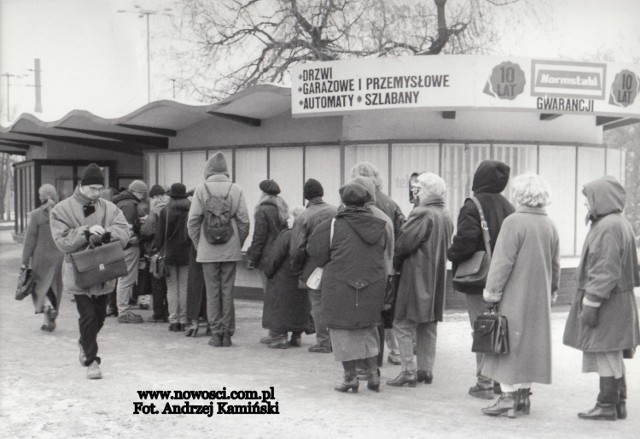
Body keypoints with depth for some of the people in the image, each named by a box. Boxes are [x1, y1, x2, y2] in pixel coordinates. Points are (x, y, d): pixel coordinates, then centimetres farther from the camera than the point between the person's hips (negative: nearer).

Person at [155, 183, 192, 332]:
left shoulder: (165, 211, -4)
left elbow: (159, 234, -3)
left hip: (170, 254, -1)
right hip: (186, 254, 1)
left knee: (171, 287, 5)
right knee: (184, 287, 7)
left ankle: (173, 320, 1)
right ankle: (183, 320, 6)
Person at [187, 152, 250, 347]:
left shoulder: (201, 189, -5)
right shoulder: (236, 190, -2)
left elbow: (193, 220, -4)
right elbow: (244, 220, -2)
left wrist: (198, 244, 7)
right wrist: (238, 243, 10)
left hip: (208, 251, -1)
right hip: (230, 250, 1)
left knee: (212, 292, 6)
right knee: (227, 291, 8)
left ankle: (216, 334, 8)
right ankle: (227, 333, 11)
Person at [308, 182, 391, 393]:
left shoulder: (332, 225, -8)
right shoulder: (381, 226, 1)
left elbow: (316, 252, -2)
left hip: (339, 286, -3)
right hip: (373, 287, 4)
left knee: (343, 329, 7)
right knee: (368, 328, 19)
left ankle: (350, 376, 9)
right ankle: (373, 372, 15)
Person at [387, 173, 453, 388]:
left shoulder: (422, 213, -16)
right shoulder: (446, 217, 12)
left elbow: (404, 243, -18)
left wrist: (395, 263, -2)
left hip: (417, 277, -9)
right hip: (437, 279, 9)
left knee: (404, 325, -3)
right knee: (429, 327, 14)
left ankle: (409, 371, -5)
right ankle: (426, 370, 19)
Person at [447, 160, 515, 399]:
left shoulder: (473, 206, -13)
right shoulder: (507, 207, 9)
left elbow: (465, 239, -24)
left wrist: (452, 254, -7)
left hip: (478, 280, -6)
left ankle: (484, 383, 1)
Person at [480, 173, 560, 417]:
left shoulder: (514, 222, -15)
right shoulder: (549, 226, 6)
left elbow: (503, 261, -16)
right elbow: (555, 265, 11)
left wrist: (491, 293, -9)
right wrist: (551, 293, 21)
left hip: (514, 296, -6)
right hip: (539, 300, 6)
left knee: (508, 344, 0)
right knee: (531, 344, 12)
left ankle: (508, 397, -2)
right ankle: (523, 397, 19)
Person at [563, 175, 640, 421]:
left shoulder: (609, 227, -18)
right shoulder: (617, 223, 15)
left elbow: (607, 270, -23)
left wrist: (591, 302, -20)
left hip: (608, 303, -10)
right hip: (616, 301, 10)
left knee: (606, 355, -3)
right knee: (612, 356, 14)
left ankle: (607, 406, 3)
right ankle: (618, 403, 20)